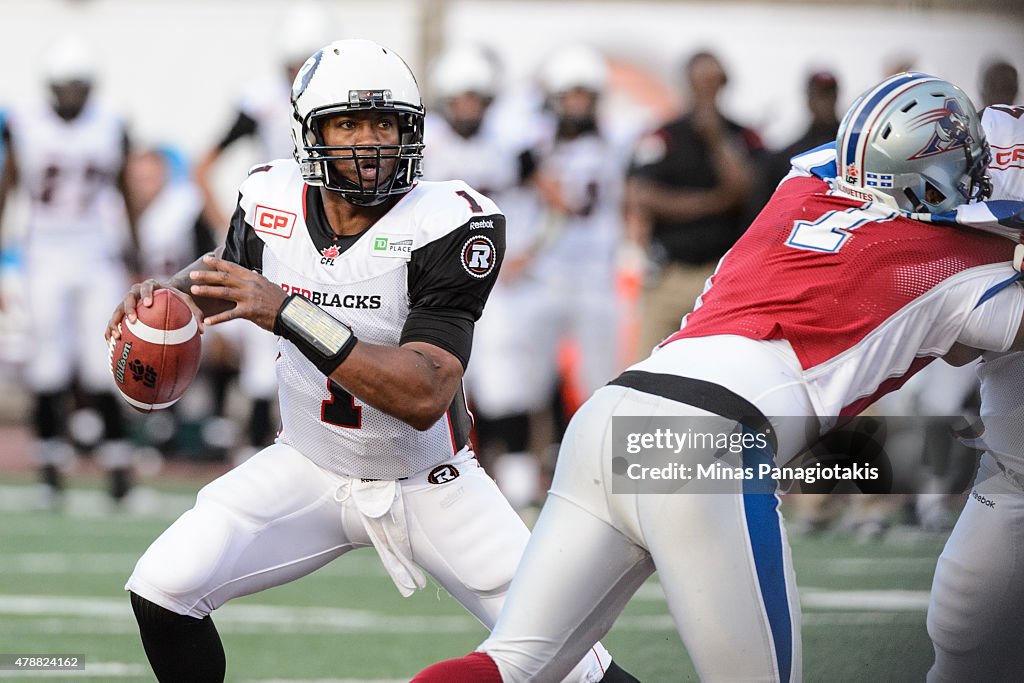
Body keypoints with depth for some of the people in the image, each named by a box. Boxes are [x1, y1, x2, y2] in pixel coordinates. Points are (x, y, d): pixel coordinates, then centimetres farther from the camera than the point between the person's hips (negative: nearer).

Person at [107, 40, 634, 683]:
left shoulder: (447, 225, -25)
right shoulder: (272, 202, -10)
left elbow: (425, 396, -34)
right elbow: (224, 281, 15)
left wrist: (286, 313, -39)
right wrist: (165, 293, -10)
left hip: (428, 480, -3)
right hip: (307, 469, 3)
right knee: (163, 590, -13)